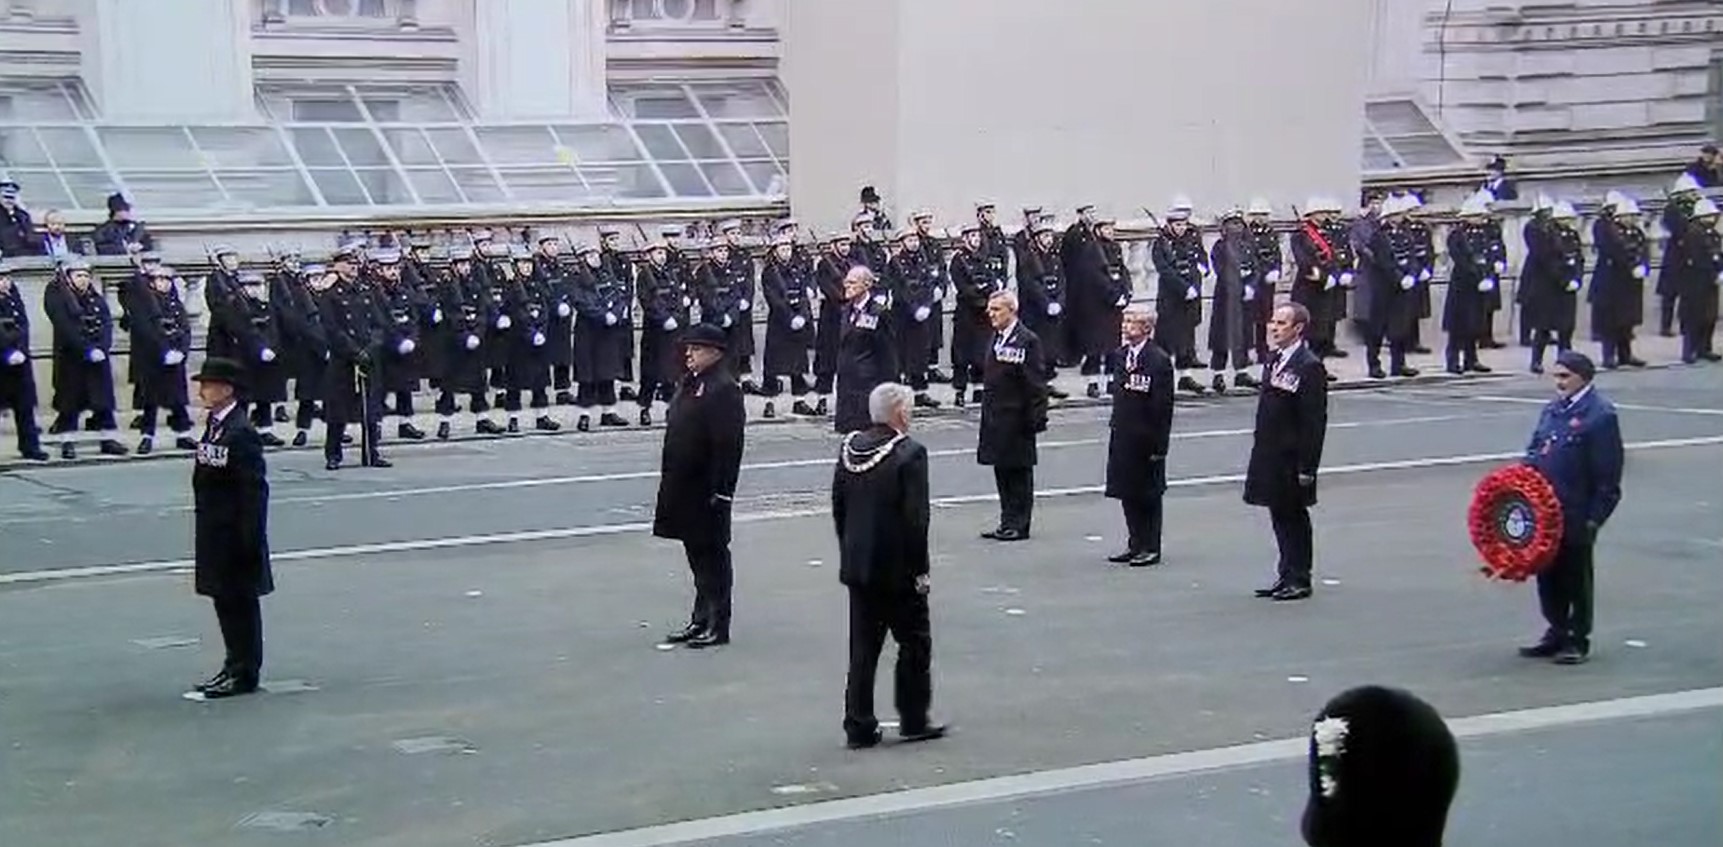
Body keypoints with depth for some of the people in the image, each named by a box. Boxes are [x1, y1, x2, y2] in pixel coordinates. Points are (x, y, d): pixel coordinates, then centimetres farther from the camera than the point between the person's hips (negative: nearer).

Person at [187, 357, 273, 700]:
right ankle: (237, 665, 25)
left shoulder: (241, 433, -18)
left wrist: (249, 540, -20)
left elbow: (254, 489, -19)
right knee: (225, 600, 15)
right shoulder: (215, 426, 10)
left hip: (235, 534, -9)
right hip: (216, 534, 9)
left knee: (240, 602, 0)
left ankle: (243, 673, 9)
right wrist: (204, 532, 17)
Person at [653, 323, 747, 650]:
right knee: (696, 553, 16)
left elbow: (728, 445, -21)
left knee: (712, 555, 0)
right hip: (685, 486, 9)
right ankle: (701, 619, 25)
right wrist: (670, 482, 17)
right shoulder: (690, 383, 13)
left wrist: (721, 490, -23)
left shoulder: (723, 388, -16)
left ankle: (718, 625, 9)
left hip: (707, 489, -9)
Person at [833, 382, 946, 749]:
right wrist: (919, 568, -10)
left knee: (862, 649, 10)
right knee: (915, 643, 9)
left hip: (857, 566, 6)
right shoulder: (909, 453, -15)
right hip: (898, 568, -6)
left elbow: (838, 508, 9)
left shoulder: (849, 448, 4)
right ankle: (913, 721, 16)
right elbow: (916, 517, -17)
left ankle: (859, 726, 11)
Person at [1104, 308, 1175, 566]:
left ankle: (1151, 548, 13)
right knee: (1128, 493, 12)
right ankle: (1135, 544, 22)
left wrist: (1159, 445, -16)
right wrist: (1116, 426, 11)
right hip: (1123, 437, 7)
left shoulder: (1159, 360, -14)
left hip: (1146, 439, -7)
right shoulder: (1120, 355, 8)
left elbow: (1164, 406, -14)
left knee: (1148, 495, 4)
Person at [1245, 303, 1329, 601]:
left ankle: (1299, 579, 11)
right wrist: (1260, 452, 15)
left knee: (1294, 518, 2)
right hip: (1270, 456, 8)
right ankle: (1287, 576, 23)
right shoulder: (1275, 361, 11)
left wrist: (1307, 467, -18)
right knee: (1280, 518, 14)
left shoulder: (1309, 367, -15)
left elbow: (1314, 422, -17)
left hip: (1292, 460, -8)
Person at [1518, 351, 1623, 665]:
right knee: (1548, 574, 13)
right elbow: (1534, 450, 20)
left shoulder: (1600, 415, -11)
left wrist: (1594, 518, -15)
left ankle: (1578, 640, 16)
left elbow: (1608, 477, -13)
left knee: (1576, 577, 4)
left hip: (1576, 516, -7)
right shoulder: (1553, 410, 12)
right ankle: (1557, 633, 25)